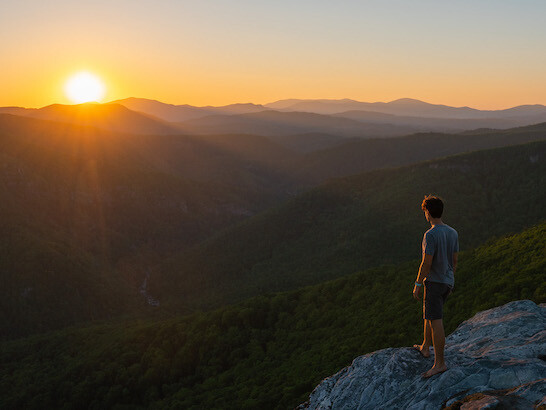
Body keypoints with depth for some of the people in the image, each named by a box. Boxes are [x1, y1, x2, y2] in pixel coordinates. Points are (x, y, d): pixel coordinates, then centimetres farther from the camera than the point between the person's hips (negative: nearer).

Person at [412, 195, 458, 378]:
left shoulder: (430, 235, -20)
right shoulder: (453, 233, 5)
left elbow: (426, 263, -20)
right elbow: (454, 260, 12)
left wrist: (418, 284, -10)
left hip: (434, 283, -9)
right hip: (448, 282, 9)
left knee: (435, 321, -5)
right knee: (428, 314, 24)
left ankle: (440, 363, -2)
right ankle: (425, 347, 38)